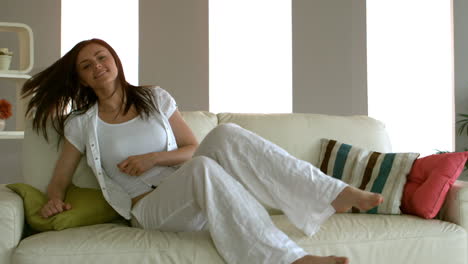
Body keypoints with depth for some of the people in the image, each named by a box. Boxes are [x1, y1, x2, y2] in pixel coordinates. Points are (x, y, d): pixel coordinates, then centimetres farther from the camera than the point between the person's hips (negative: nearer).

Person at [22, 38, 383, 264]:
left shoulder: (155, 98, 11)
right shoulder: (81, 123, 7)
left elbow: (193, 149, 11)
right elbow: (60, 180, 12)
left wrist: (153, 158, -7)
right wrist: (54, 200, -11)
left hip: (193, 194, 3)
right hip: (149, 209, -3)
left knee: (225, 134, -29)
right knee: (203, 168, -37)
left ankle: (332, 195, -33)